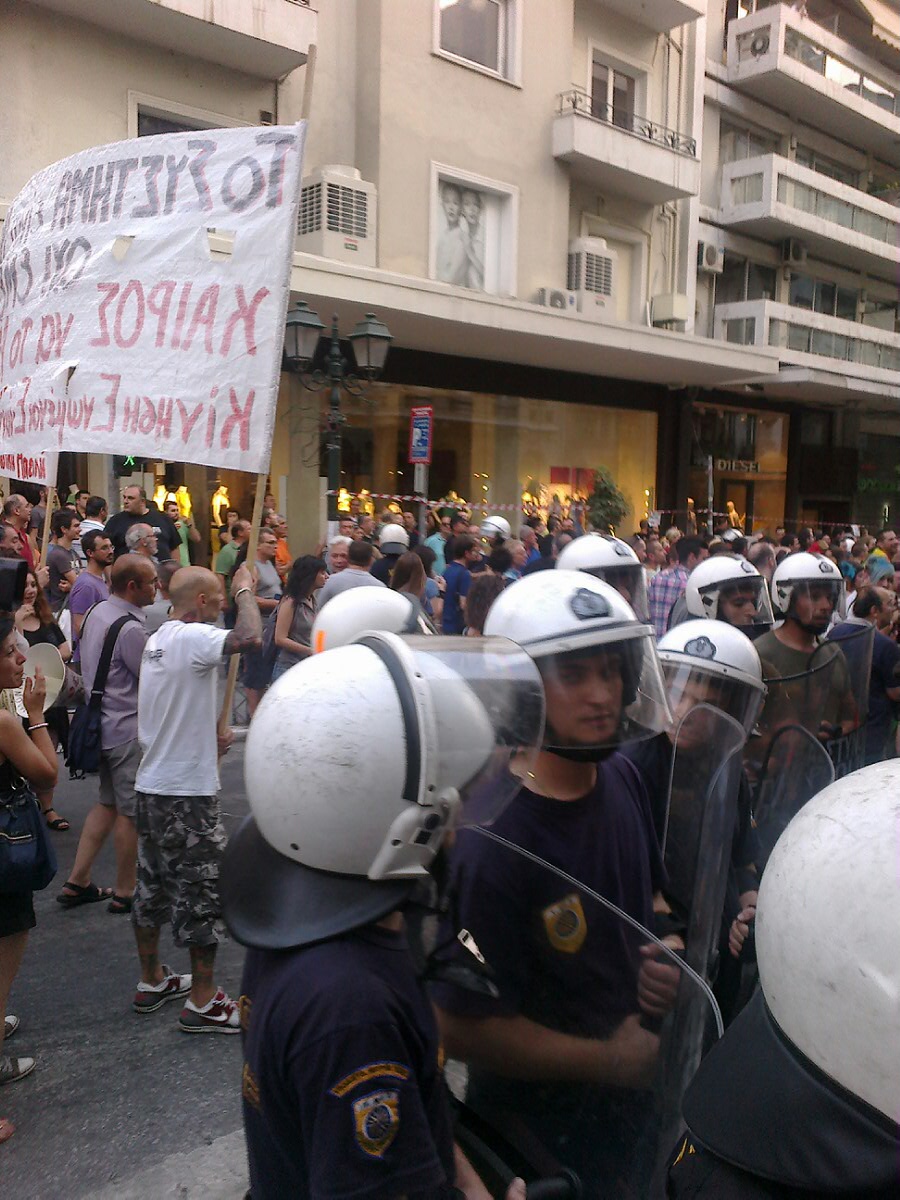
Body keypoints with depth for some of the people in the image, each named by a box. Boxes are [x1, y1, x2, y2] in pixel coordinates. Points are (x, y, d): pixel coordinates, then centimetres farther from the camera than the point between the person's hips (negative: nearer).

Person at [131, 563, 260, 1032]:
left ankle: (152, 982, 34)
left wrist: (208, 737, 14)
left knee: (152, 885, 19)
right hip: (187, 792, -9)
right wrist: (245, 589, -19)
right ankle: (202, 1002, 11)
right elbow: (248, 636, -37)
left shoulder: (156, 640, 11)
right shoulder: (193, 637, -19)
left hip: (150, 786, 9)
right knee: (202, 891, 1)